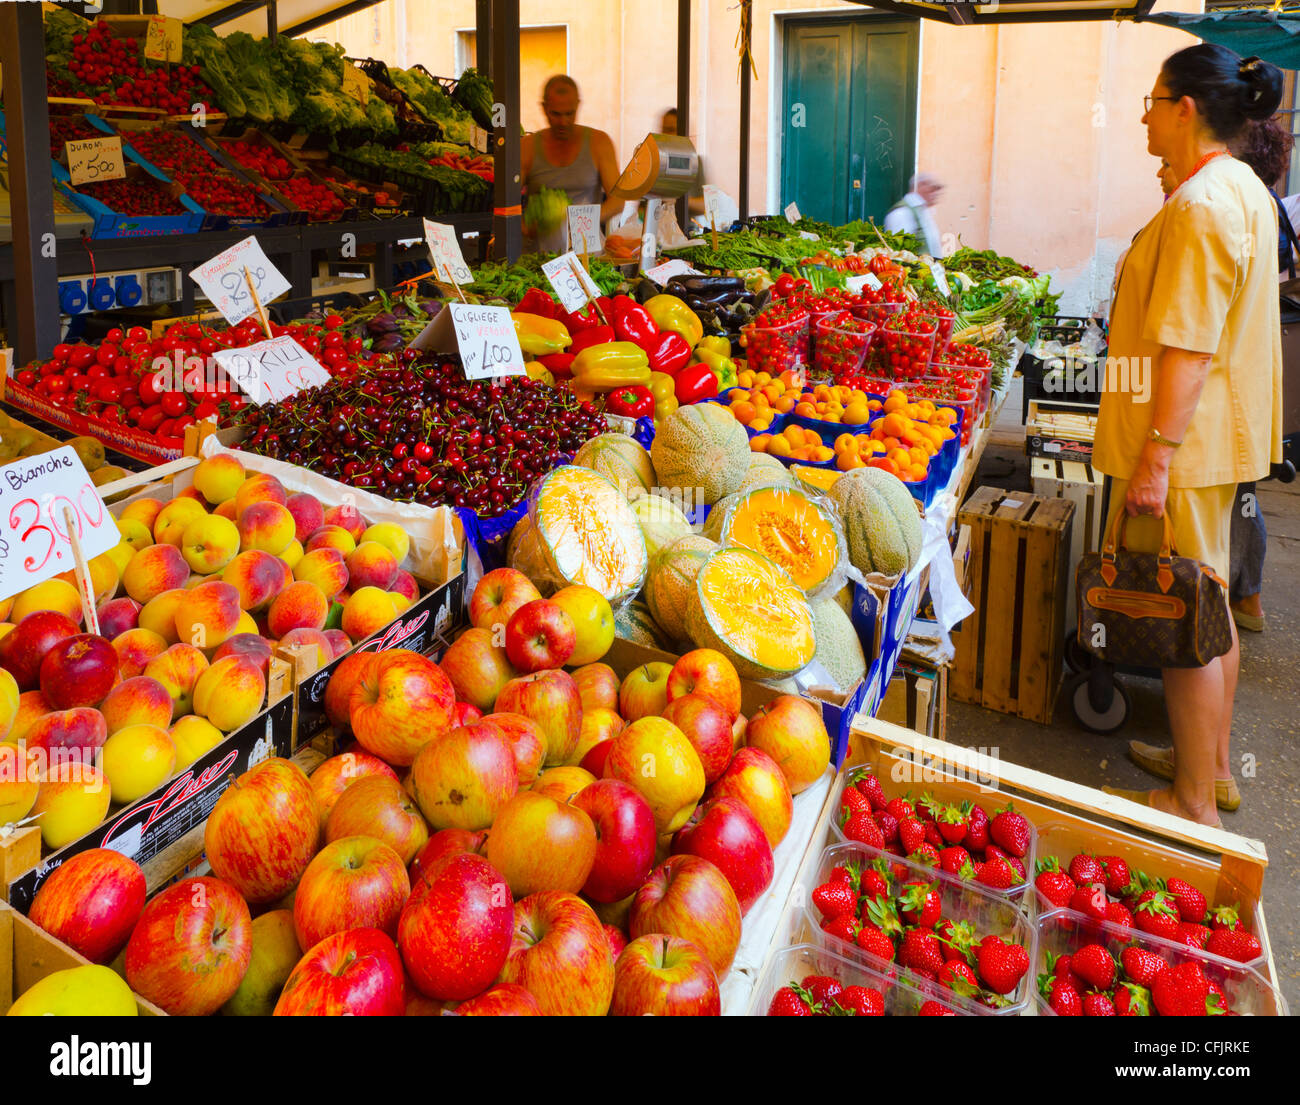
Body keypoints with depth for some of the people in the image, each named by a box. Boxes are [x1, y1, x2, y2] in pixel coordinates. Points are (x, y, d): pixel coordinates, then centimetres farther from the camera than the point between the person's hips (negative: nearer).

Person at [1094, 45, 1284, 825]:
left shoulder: (1200, 205, -20)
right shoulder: (1244, 190, 13)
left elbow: (1188, 348, -24)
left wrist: (1156, 455, -22)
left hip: (1186, 443, -10)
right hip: (1224, 434, 10)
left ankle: (1194, 805, 10)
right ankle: (1213, 766, 33)